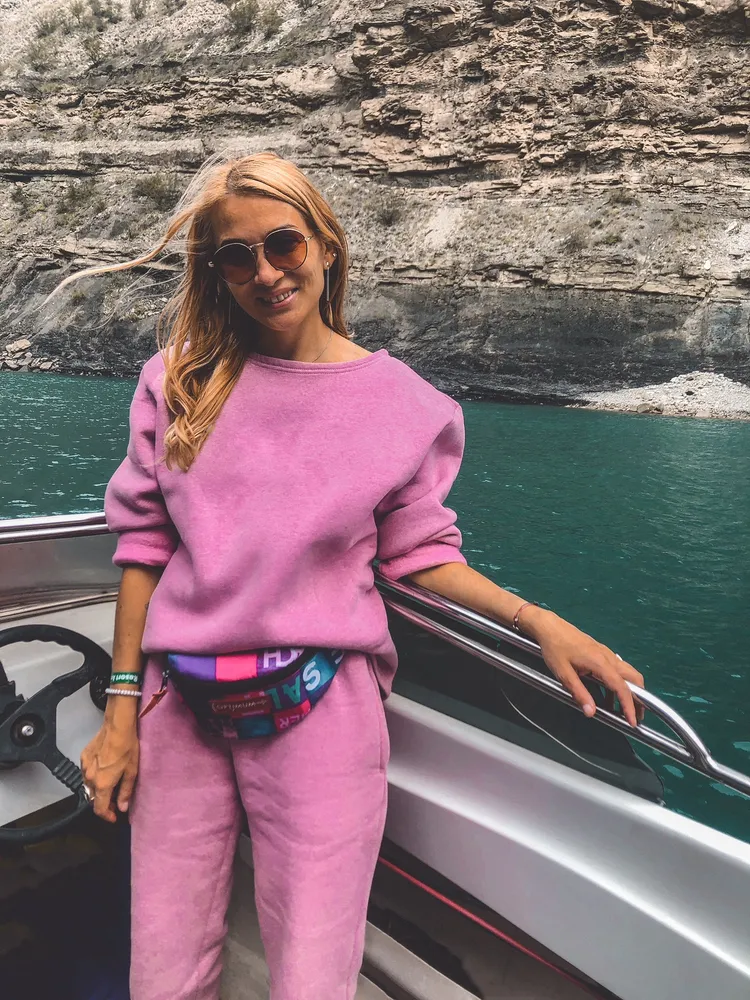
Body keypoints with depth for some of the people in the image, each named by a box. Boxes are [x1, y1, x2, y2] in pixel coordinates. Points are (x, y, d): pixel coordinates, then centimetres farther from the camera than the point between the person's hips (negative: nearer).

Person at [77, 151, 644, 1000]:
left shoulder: (397, 401, -2)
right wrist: (123, 707, 3)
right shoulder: (182, 380, 2)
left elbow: (419, 553, 5)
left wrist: (538, 620, -8)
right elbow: (143, 543, 4)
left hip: (320, 706, -2)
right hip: (180, 706, 3)